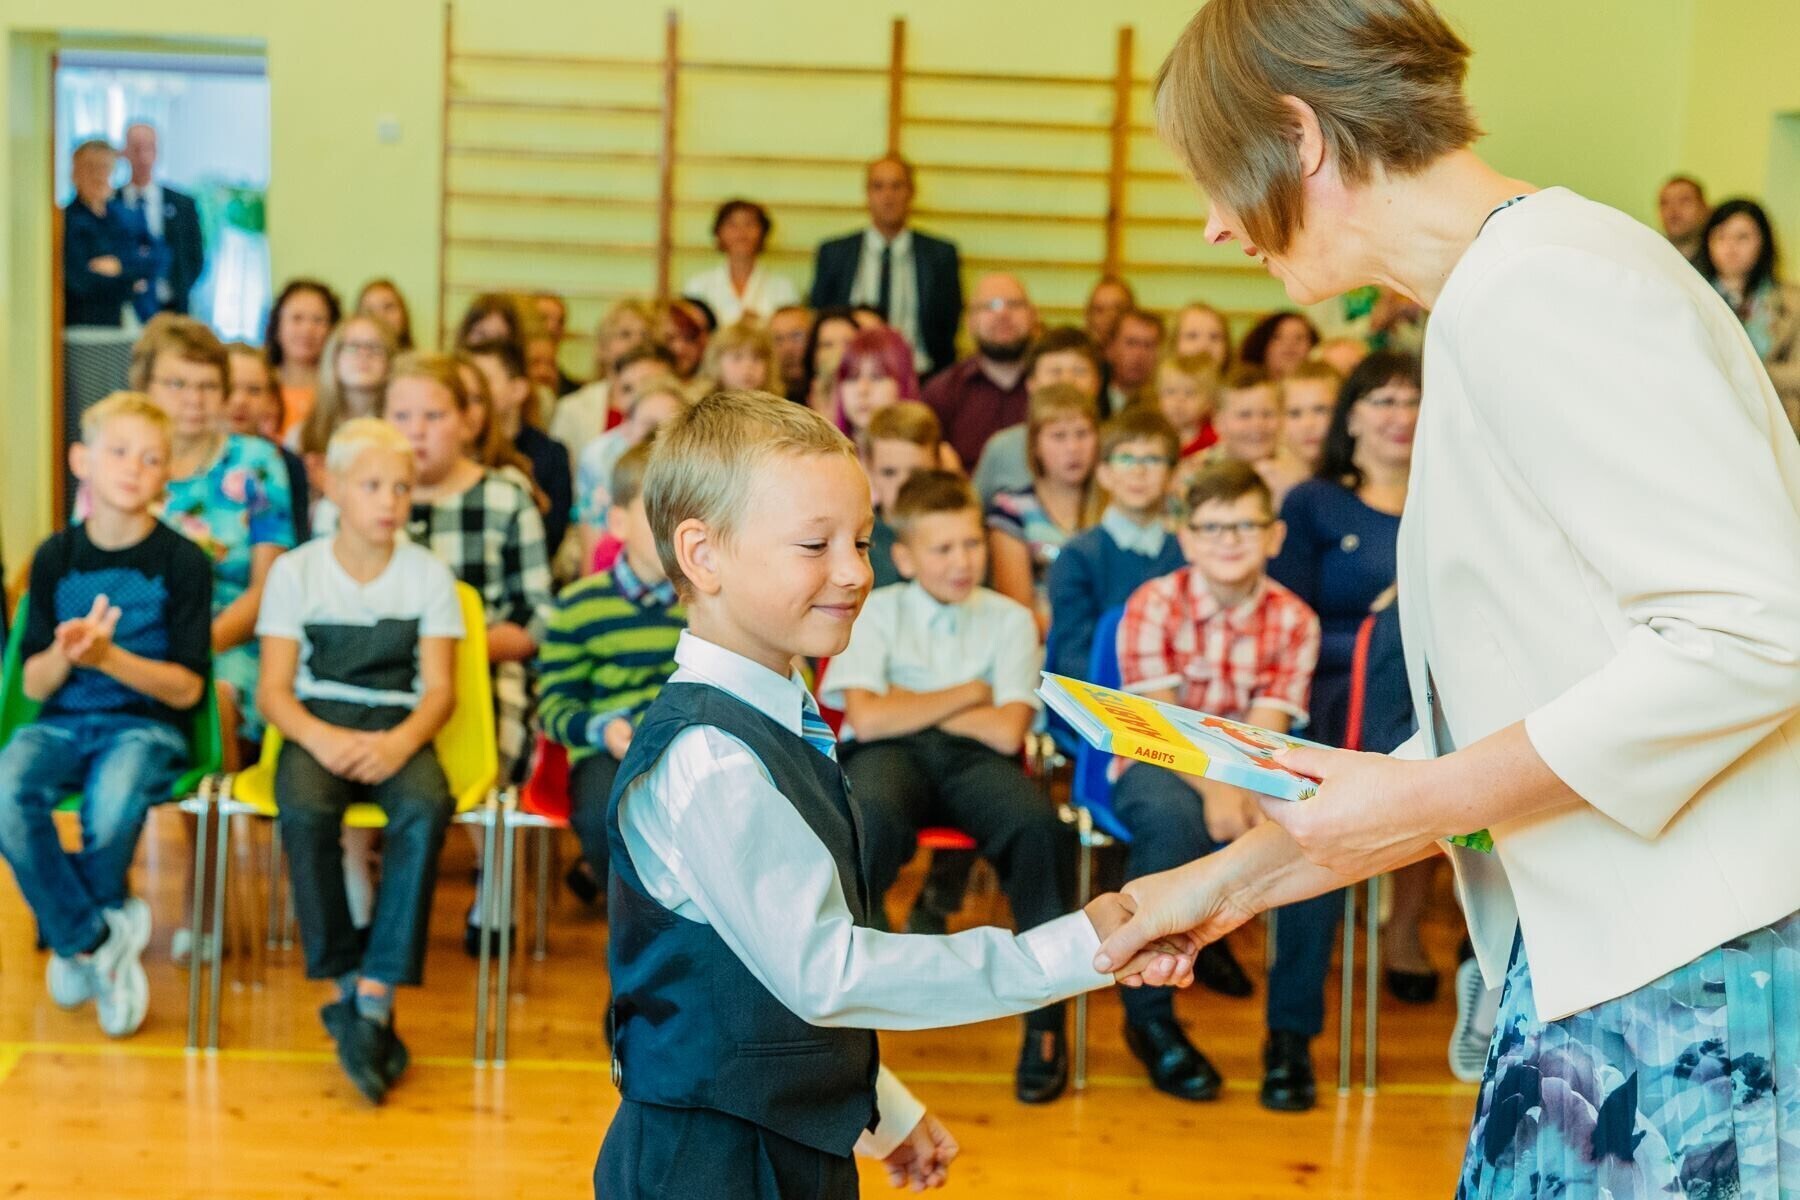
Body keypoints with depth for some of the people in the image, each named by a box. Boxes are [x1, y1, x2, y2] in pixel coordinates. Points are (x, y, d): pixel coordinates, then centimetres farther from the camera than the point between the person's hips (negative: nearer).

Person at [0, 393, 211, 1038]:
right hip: (63, 722, 3)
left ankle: (74, 938, -6)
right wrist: (65, 652, -14)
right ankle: (99, 937, -13)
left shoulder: (181, 562, -2)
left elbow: (187, 688, -5)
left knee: (113, 801, -36)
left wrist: (108, 656, -19)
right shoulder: (55, 557, 7)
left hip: (148, 724, -3)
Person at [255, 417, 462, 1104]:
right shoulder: (296, 571, 6)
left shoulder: (429, 575, 8)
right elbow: (274, 691, 0)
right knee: (304, 810, -35)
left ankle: (373, 997, -32)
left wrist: (400, 741, -21)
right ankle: (344, 984, -22)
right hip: (316, 728, 0)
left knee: (426, 807, -34)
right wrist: (324, 739, -22)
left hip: (398, 731, 0)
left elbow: (439, 689, 1)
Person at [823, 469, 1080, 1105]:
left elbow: (1006, 732, -2)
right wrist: (965, 696, 3)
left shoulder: (1010, 620, 12)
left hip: (973, 762, 1)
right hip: (889, 756, -1)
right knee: (871, 816, -40)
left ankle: (1047, 1016, -19)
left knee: (1038, 825, -34)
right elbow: (867, 719, -4)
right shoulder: (875, 611, 11)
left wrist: (911, 705, 1)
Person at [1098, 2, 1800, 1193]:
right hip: (1601, 961, 9)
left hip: (1701, 975, -9)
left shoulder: (1535, 284, -14)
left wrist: (1426, 800, -15)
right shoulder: (1498, 297, 15)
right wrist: (1238, 876, 21)